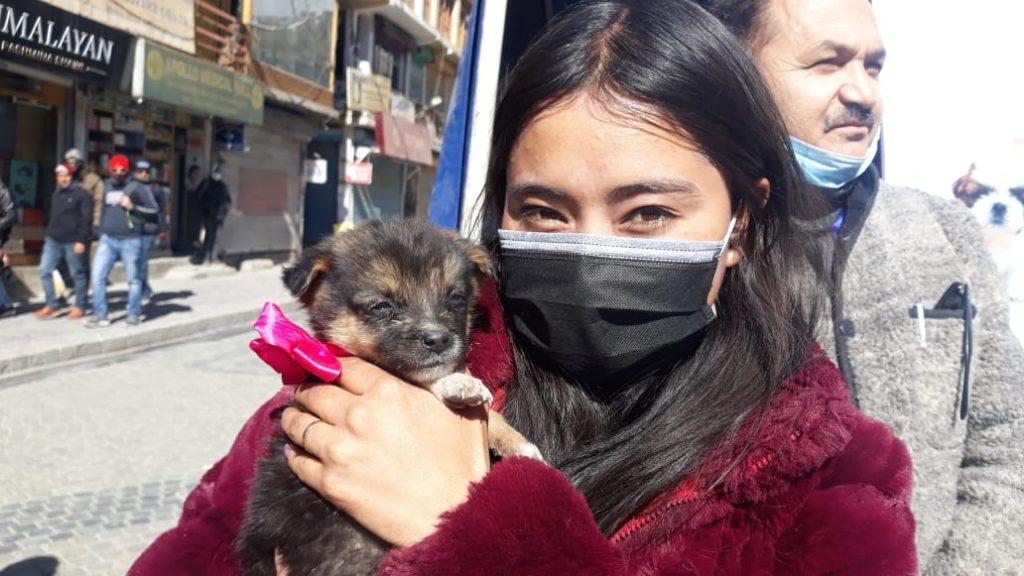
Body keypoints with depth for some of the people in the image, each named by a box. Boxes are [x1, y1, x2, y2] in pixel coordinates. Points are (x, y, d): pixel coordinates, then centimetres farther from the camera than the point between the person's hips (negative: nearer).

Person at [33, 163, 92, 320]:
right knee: (45, 271, 0)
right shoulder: (56, 194, 18)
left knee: (78, 275, 2)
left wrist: (81, 241, -18)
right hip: (53, 241, 7)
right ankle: (52, 305, 10)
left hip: (73, 242, -7)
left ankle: (79, 307, 13)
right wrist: (49, 234, 20)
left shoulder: (81, 194, -6)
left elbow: (86, 219, -12)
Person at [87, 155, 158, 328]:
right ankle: (100, 315, 6)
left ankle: (134, 314, 18)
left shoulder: (137, 187, -3)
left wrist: (132, 207, -15)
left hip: (130, 240, -4)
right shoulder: (106, 186, 12)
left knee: (133, 278, 5)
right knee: (98, 276, -2)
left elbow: (154, 211, -4)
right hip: (107, 239, 4)